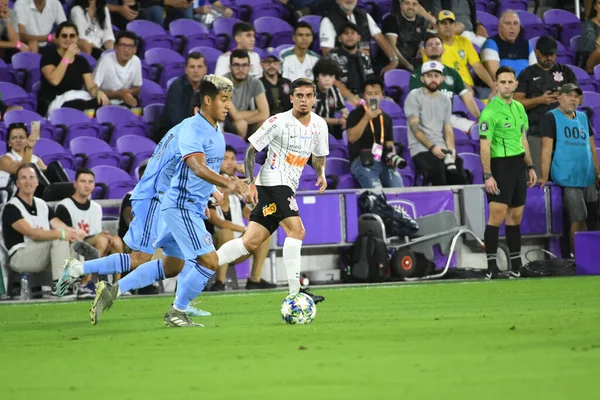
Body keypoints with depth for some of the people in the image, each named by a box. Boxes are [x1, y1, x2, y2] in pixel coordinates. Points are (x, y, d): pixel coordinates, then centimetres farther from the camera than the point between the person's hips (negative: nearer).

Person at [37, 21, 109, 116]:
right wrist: (67, 57, -12)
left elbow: (91, 86, 7)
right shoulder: (48, 57, 2)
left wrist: (98, 92, -17)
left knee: (102, 104, -28)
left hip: (78, 99, 5)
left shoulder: (81, 61, 17)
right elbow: (54, 80, -15)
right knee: (81, 106, -37)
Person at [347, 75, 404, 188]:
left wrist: (392, 156, -1)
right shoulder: (356, 114, 5)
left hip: (384, 162, 5)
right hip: (361, 161, -5)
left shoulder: (386, 118, 20)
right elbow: (351, 137, -10)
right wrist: (366, 118, -19)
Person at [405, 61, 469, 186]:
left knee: (459, 177, -17)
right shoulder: (414, 97, 1)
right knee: (438, 172, -31)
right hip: (421, 149, -5)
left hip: (441, 149, 5)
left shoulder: (445, 100, 17)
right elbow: (415, 127, -7)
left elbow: (448, 129, 15)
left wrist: (451, 149, -5)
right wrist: (432, 147, -17)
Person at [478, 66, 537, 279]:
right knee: (497, 216, -10)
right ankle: (491, 267, -9)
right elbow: (485, 145, -14)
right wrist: (487, 175, -19)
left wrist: (530, 167, 19)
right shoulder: (490, 111, -11)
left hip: (518, 164, 7)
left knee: (515, 217, 9)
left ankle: (516, 265, 13)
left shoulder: (519, 107, 13)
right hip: (500, 166, -7)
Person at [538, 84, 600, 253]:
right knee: (578, 220, -12)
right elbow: (547, 148, -11)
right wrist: (544, 176, -16)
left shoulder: (583, 117, 15)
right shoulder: (551, 118, -4)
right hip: (567, 179, -7)